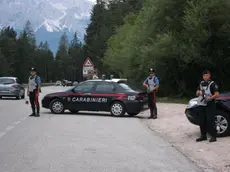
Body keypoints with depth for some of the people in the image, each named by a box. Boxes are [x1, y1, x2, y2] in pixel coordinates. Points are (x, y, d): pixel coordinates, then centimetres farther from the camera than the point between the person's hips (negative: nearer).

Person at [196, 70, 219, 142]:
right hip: (202, 105, 7)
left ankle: (213, 136, -4)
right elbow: (197, 93, 21)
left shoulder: (212, 84, -7)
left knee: (210, 121, -11)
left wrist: (211, 98, -31)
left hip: (210, 105, -7)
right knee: (202, 121, 9)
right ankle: (203, 136, 19)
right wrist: (199, 92, -2)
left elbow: (217, 94, -15)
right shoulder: (201, 83, 14)